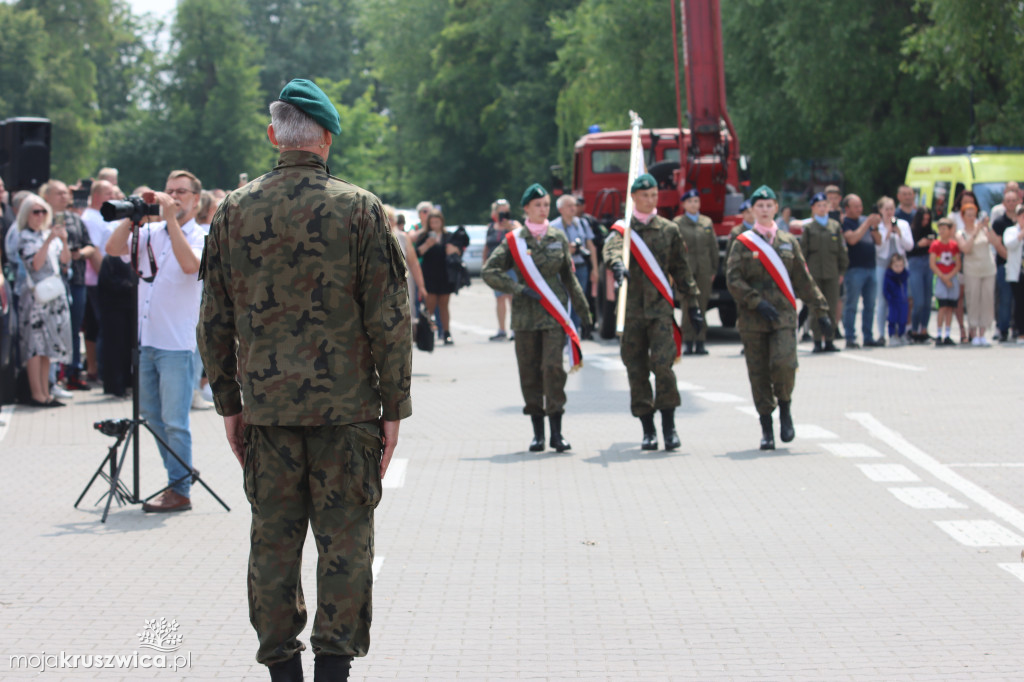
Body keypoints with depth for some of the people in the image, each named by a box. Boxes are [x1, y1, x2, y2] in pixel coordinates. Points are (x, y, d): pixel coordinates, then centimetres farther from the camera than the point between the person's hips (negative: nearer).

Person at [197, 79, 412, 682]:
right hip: (347, 406, -3)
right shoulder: (359, 210, -6)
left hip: (266, 406, 3)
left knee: (274, 539, 9)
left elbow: (215, 321, 7)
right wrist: (394, 407, 0)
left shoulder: (235, 212, 3)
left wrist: (229, 404, 15)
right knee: (345, 540, 4)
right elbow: (390, 319, -7)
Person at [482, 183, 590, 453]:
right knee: (529, 372, 2)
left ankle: (557, 432, -8)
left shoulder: (558, 238, 8)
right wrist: (519, 289, -10)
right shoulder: (514, 240, 3)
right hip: (525, 314, 0)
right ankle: (538, 433, 12)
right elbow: (489, 271, -2)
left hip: (553, 313, 0)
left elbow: (569, 276, 16)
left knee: (553, 367, -11)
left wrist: (582, 309, 18)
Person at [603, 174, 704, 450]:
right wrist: (617, 264, -41)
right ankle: (648, 430, 11)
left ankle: (669, 427, -4)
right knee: (637, 371, 2)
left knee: (663, 365, -14)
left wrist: (692, 304, 13)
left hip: (661, 306, 0)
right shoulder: (622, 228, 6)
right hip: (631, 309, 0)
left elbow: (681, 269, 16)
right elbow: (611, 247, -18)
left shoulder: (669, 229, 11)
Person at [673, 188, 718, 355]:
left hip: (704, 271, 3)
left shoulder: (707, 222, 13)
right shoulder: (677, 223, 4)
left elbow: (713, 247, 14)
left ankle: (700, 343, 6)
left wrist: (714, 270, 9)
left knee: (702, 305, 3)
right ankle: (688, 343, -4)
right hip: (686, 270, -3)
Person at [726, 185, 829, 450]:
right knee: (758, 374, 0)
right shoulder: (743, 243, 5)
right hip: (752, 319, -1)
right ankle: (766, 429, 11)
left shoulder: (789, 242, 12)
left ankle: (785, 407, 9)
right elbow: (733, 279, -3)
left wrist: (822, 311, 13)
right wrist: (757, 302, -15)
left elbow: (804, 281, 16)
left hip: (783, 315, 1)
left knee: (784, 364, -19)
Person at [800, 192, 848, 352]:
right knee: (816, 309, -1)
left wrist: (842, 271, 10)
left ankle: (829, 340, 7)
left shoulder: (835, 226, 11)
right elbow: (802, 250, 3)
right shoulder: (808, 227, 4)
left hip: (832, 273, 2)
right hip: (814, 273, -2)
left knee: (832, 308, 1)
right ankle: (817, 341, 2)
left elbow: (842, 250, 14)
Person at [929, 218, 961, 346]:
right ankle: (938, 336, -8)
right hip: (940, 278, -3)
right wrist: (943, 277, -10)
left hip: (952, 277, 3)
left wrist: (950, 276, -10)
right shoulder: (935, 245, -1)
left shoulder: (954, 245, 6)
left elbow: (958, 265, 5)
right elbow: (932, 264, -5)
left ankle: (947, 336, 8)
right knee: (943, 307, -11)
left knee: (950, 307, 3)